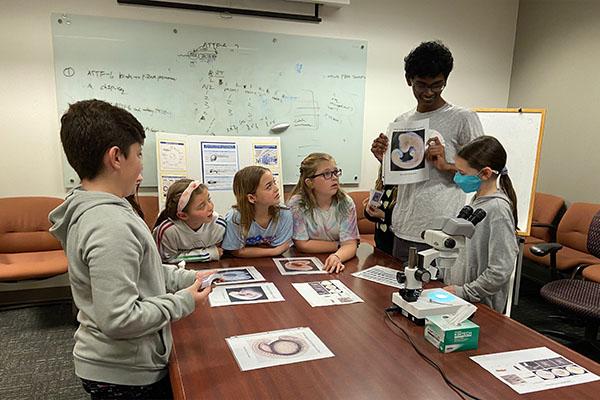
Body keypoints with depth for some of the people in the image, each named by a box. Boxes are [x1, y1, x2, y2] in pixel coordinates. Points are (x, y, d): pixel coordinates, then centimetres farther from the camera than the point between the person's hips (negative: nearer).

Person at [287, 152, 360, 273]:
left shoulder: (346, 203, -6)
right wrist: (339, 245, -13)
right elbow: (302, 245, -11)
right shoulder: (296, 204, -11)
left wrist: (337, 256, -35)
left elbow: (350, 244, -13)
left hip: (336, 264, 1)